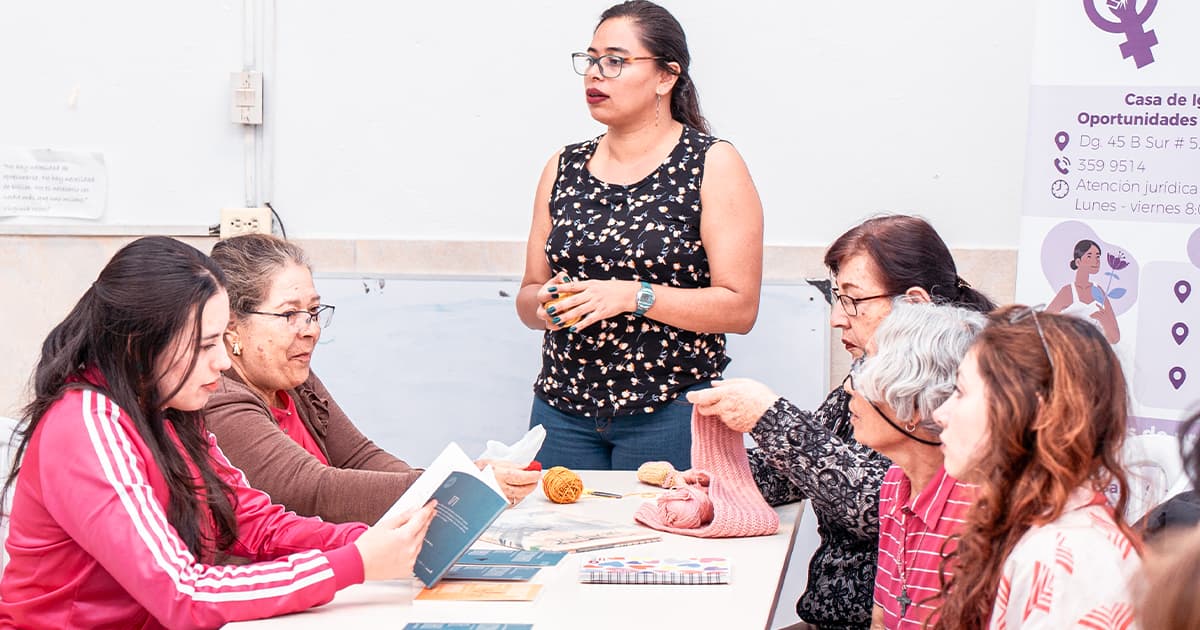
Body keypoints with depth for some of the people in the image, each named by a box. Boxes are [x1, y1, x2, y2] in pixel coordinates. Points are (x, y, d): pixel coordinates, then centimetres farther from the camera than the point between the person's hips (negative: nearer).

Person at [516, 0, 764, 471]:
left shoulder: (713, 166, -3)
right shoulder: (564, 169, 10)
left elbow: (739, 308, -10)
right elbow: (528, 297, 14)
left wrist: (632, 296, -18)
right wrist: (545, 304, -9)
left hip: (671, 414, -4)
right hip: (563, 409, 4)